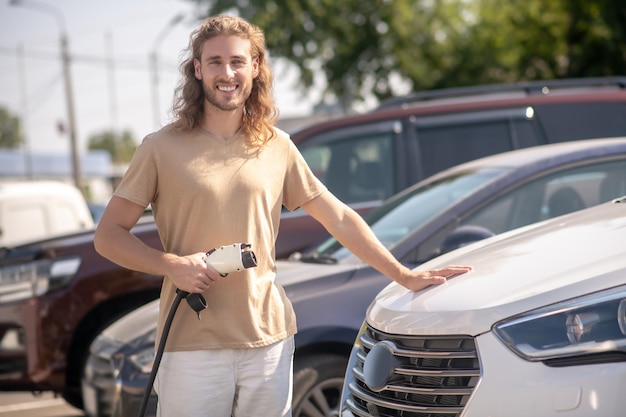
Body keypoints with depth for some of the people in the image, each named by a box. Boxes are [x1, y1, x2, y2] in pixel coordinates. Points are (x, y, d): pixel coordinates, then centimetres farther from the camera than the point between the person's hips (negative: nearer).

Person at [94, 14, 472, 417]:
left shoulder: (277, 147, 9)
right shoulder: (162, 149, -1)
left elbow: (340, 219, 13)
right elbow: (108, 235, -1)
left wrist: (405, 276, 10)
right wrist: (171, 264, -16)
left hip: (270, 342, 3)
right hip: (192, 346, -3)